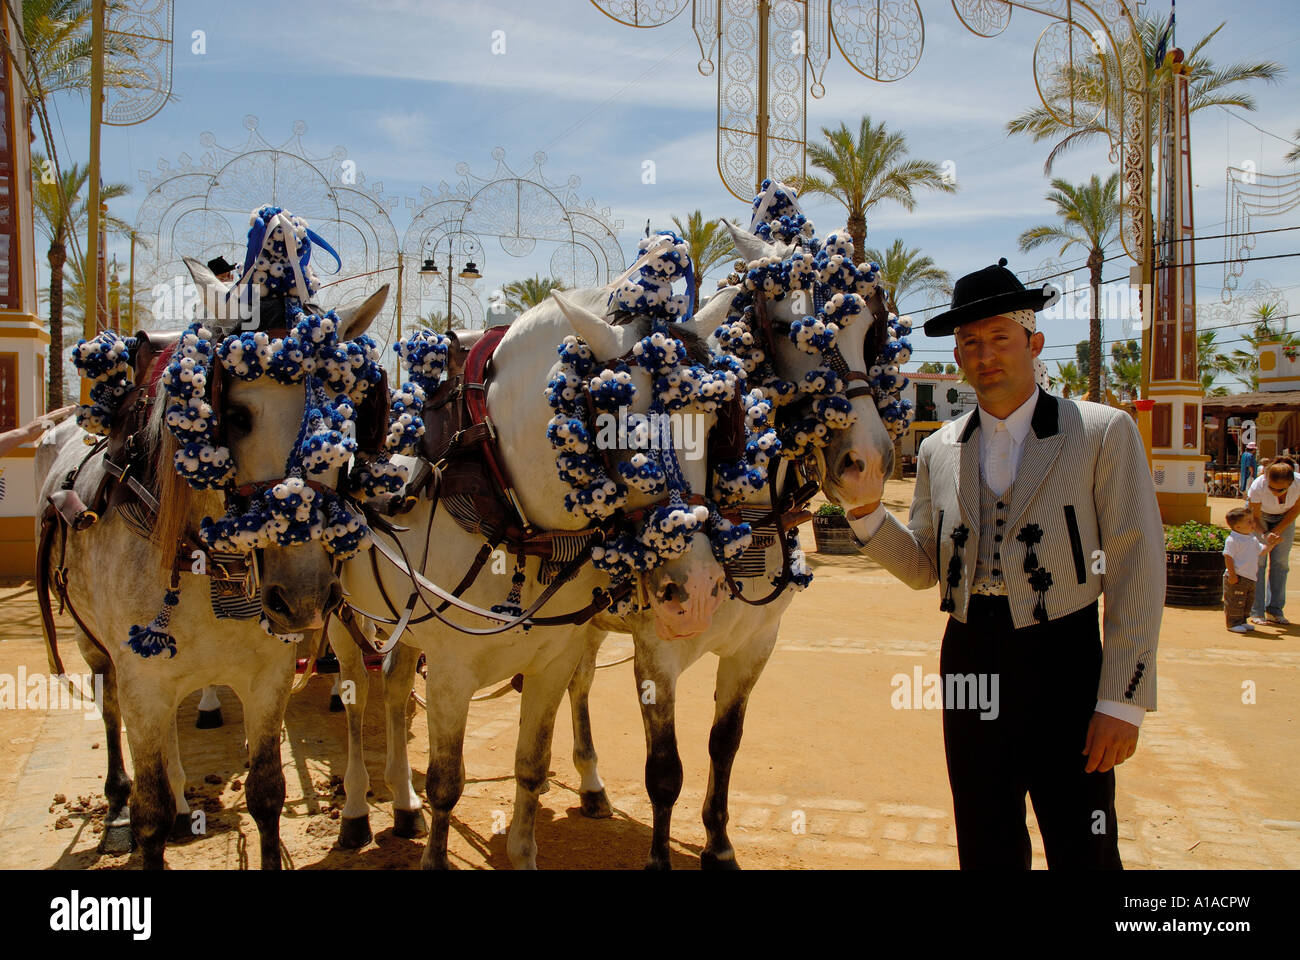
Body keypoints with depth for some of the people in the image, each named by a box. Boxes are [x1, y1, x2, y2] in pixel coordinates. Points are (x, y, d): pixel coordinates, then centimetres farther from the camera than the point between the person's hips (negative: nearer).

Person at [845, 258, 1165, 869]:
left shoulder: (1104, 433, -3)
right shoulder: (939, 451, 8)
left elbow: (1137, 570, -5)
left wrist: (1123, 700, -10)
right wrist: (865, 513, -6)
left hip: (1062, 665, -3)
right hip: (969, 666, 4)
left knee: (1084, 852, 5)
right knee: (985, 850, 15)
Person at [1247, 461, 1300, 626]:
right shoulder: (1258, 486, -36)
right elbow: (1255, 517, -20)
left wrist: (1276, 531, -18)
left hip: (1284, 519, 2)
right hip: (1261, 517, -2)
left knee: (1280, 562, -2)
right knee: (1258, 561, -9)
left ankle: (1275, 611, 4)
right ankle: (1256, 612, -6)